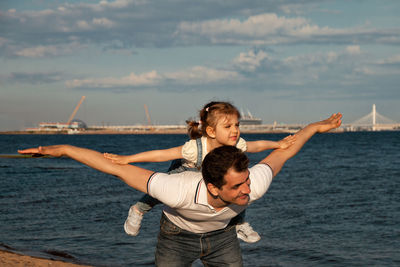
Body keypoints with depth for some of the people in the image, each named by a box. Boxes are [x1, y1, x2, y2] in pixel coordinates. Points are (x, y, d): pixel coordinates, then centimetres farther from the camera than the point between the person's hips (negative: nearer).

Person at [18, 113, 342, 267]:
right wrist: (62, 149, -36)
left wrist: (315, 127, -5)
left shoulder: (252, 186, -38)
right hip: (177, 236, -2)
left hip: (221, 235, 3)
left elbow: (285, 150, -20)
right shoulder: (179, 191, -46)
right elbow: (117, 167, -38)